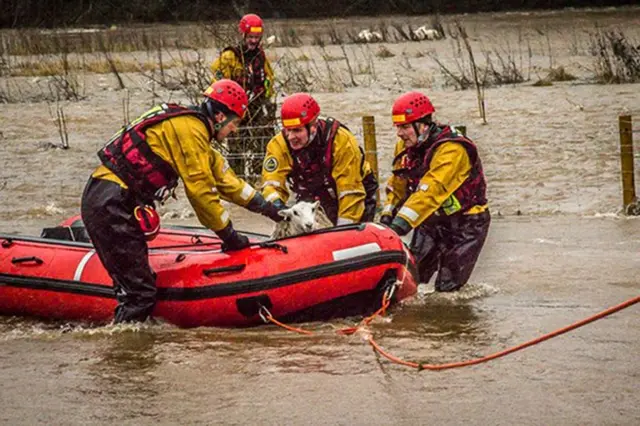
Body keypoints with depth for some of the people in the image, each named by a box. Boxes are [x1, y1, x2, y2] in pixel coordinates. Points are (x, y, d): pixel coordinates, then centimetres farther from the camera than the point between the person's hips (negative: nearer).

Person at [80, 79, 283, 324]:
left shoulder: (192, 127, 22)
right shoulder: (190, 129, -11)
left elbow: (224, 178, 30)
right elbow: (200, 190, -12)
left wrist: (266, 207, 32)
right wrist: (228, 235, -2)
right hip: (111, 206, -11)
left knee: (133, 286, 11)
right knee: (141, 294, -11)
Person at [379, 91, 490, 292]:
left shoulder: (452, 149, -27)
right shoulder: (405, 147, 0)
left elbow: (432, 190, -38)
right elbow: (397, 185, 8)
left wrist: (402, 223, -45)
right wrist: (387, 216, -9)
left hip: (464, 221, -7)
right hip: (431, 220, 7)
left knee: (447, 287, -10)